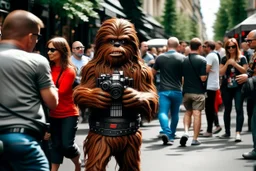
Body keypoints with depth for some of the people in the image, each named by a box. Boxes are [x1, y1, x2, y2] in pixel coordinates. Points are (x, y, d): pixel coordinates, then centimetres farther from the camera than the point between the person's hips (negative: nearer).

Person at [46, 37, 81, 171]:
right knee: (56, 144, 9)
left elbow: (60, 92, -19)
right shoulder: (49, 68, 2)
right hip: (53, 114, 4)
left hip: (68, 114, -4)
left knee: (67, 145, -5)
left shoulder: (69, 70, -13)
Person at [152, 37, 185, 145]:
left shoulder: (160, 58, 1)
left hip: (164, 90, -1)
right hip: (177, 91, 1)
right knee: (174, 114, 16)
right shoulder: (182, 58, -4)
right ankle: (171, 136, 26)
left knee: (163, 112, -9)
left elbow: (153, 72, 13)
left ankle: (166, 131, -34)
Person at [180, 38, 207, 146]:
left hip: (186, 91, 4)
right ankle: (195, 139, 3)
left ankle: (186, 132, -3)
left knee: (188, 112, 18)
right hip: (198, 91, -4)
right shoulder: (202, 60, -11)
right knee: (197, 114, 1)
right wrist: (206, 75, 5)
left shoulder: (184, 60, 3)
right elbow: (203, 78, -16)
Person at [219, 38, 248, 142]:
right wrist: (227, 63, -10)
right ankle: (227, 132, 22)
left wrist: (234, 63, -15)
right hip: (226, 87, 3)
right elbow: (221, 73, 2)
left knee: (239, 109, -12)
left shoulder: (242, 58, 2)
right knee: (227, 110, 11)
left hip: (238, 87, -3)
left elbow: (244, 70, -8)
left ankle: (238, 133, -17)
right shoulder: (224, 59, 9)